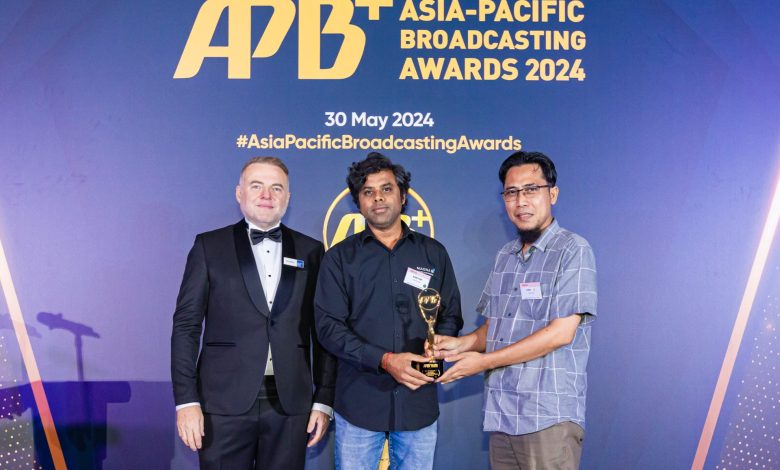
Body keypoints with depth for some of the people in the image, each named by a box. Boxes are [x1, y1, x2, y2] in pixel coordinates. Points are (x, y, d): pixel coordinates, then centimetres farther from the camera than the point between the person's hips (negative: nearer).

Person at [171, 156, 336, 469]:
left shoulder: (311, 251, 7)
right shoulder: (209, 246, 3)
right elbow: (186, 325, 0)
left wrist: (324, 399, 3)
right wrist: (186, 400, -7)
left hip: (291, 404, 2)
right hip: (225, 403, -1)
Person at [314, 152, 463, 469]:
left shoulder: (434, 253, 9)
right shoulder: (340, 258, 3)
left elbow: (451, 315, 10)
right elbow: (328, 326, -5)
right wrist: (385, 360, -17)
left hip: (418, 400, 2)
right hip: (359, 402, -1)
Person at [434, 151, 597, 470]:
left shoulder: (573, 250, -8)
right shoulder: (505, 256, 13)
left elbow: (561, 333, -16)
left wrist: (484, 361, -13)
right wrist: (461, 344, -2)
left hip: (549, 418, -6)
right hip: (501, 414, 6)